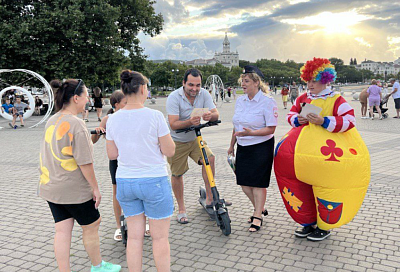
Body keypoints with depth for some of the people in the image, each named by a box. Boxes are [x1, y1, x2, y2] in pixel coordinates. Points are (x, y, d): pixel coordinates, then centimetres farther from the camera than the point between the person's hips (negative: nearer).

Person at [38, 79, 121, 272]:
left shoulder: (51, 121, 5)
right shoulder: (76, 125, -20)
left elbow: (47, 155, 12)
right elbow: (84, 163, -21)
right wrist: (95, 188, -12)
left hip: (50, 187, 7)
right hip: (74, 189, -7)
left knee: (62, 231, 11)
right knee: (91, 227, 13)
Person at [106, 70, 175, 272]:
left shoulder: (113, 119, 0)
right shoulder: (155, 116, -13)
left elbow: (112, 154, 6)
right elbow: (169, 151, -9)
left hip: (125, 182, 5)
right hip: (154, 181, -4)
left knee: (134, 236, 15)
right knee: (160, 237, 9)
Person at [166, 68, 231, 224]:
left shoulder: (204, 94, -10)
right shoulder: (174, 97, -22)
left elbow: (216, 114, -16)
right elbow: (173, 124, -29)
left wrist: (210, 115, -40)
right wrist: (190, 122, -47)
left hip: (195, 138, 4)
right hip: (177, 141, -3)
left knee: (210, 158, -17)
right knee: (177, 174, 3)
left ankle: (210, 198, -4)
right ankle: (181, 209, 19)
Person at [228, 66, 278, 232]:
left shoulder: (267, 102, -13)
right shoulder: (240, 100, 7)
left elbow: (271, 129, -17)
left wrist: (251, 133, -30)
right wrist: (231, 145, 21)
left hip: (261, 147, -7)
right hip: (243, 147, 7)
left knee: (258, 182, 0)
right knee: (243, 181, 9)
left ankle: (257, 216, 16)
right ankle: (260, 208, 31)